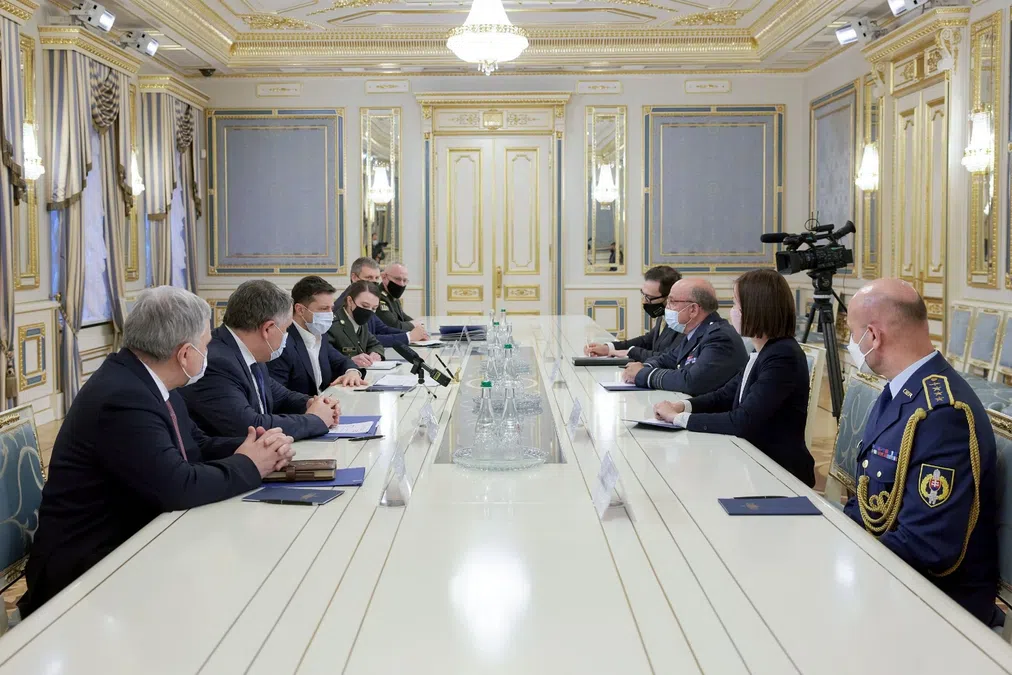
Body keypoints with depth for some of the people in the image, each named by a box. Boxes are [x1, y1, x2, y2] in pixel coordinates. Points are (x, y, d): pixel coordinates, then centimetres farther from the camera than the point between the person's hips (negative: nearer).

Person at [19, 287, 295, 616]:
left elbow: (197, 446, 12)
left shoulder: (145, 380, 5)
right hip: (88, 564, -9)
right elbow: (177, 487, -30)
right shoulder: (121, 397, -25)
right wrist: (248, 466, -14)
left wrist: (257, 448, -7)